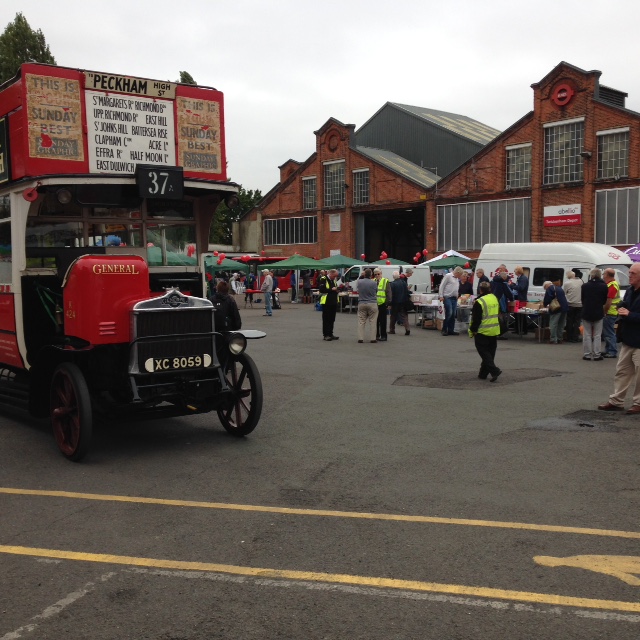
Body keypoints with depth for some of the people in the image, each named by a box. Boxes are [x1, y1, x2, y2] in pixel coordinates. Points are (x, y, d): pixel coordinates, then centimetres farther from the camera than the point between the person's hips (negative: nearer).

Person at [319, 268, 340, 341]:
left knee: (332, 319, 11)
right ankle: (325, 335, 2)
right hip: (326, 302, -8)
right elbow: (321, 289, -20)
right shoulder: (323, 279, -11)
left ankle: (330, 334, 19)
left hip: (333, 302, 8)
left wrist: (336, 289, 5)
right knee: (326, 319, -3)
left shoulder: (334, 280, 14)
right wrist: (331, 289, -21)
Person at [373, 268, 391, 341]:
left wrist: (389, 303, -9)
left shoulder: (385, 281, -1)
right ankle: (376, 335, 17)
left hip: (382, 304, -4)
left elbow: (388, 293, -4)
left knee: (382, 321, 1)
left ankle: (383, 336, 6)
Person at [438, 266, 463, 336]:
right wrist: (441, 296, -13)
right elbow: (442, 286, -8)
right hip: (447, 298, -8)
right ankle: (444, 330, -3)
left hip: (454, 298, 8)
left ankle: (451, 330, 11)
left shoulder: (457, 279, 19)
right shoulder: (448, 276, -5)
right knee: (449, 313, -13)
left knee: (453, 315, 5)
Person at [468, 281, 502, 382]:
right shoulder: (495, 299, 8)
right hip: (495, 331, 8)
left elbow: (476, 319, -16)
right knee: (490, 353, 13)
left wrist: (472, 331, -5)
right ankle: (483, 373, 20)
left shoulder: (479, 302, -18)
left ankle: (494, 371, -13)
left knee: (484, 352, 0)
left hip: (483, 332, -7)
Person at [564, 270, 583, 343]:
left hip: (570, 305, -2)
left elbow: (565, 292, -1)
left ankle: (570, 337, 11)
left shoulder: (567, 283, -8)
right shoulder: (580, 281, 2)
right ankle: (576, 337, 5)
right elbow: (583, 291, 11)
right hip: (579, 304, 2)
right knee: (577, 322, 7)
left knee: (570, 322, 7)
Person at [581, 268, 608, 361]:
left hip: (586, 313, 0)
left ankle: (587, 354, 7)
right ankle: (597, 354, 5)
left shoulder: (584, 286, -7)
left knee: (587, 334, 7)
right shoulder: (604, 286, -8)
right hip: (598, 313, 0)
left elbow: (582, 299, 3)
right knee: (597, 335, 6)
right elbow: (605, 301, 2)